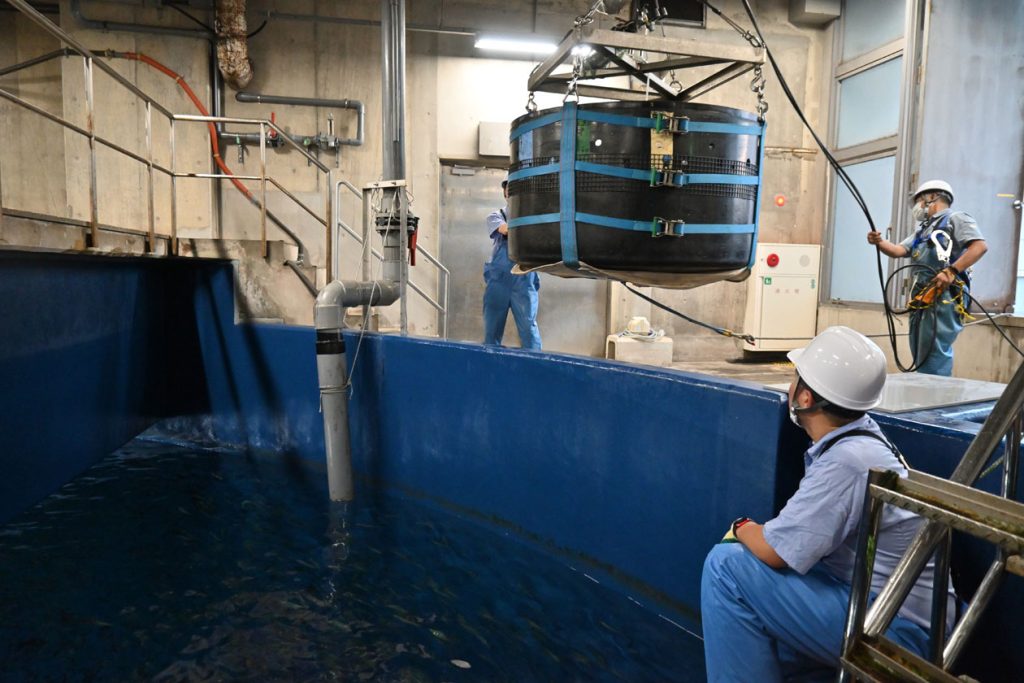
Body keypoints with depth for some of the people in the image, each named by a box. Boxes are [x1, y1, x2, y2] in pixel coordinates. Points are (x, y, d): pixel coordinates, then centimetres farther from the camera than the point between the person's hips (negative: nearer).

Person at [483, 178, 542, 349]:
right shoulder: (495, 216, 10)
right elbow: (507, 229, -10)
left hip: (524, 280, -1)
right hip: (498, 278, 1)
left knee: (529, 328, -3)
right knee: (492, 328, 5)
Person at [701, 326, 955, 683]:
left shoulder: (846, 461, -27)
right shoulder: (860, 434, 0)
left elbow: (775, 551, -23)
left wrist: (742, 528, -5)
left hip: (896, 629, -9)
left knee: (727, 566, -17)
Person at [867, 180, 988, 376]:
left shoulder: (955, 219, 3)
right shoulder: (923, 229, 28)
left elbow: (980, 246, -10)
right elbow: (899, 250, 15)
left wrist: (951, 271, -21)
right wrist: (880, 242, -6)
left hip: (944, 296, -9)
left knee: (935, 354, -13)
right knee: (921, 355, 11)